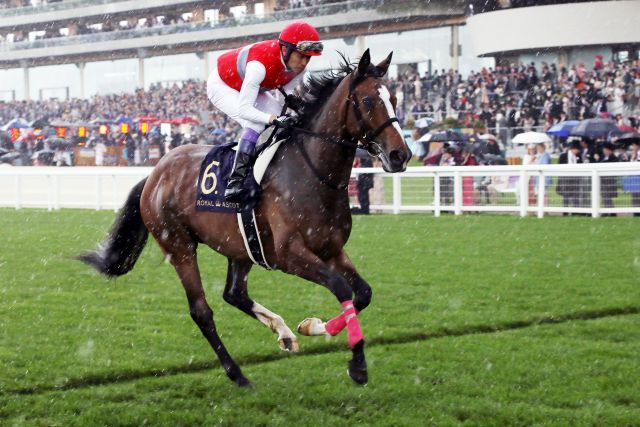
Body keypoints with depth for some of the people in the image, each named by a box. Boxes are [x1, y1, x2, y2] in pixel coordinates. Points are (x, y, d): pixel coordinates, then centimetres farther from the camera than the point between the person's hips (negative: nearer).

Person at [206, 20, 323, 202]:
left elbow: (280, 100, -11)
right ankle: (235, 182, -30)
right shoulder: (261, 64, -41)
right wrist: (273, 119, -55)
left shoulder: (298, 67, -20)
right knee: (256, 124, -28)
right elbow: (243, 109, -42)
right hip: (222, 85, -8)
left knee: (287, 122, -8)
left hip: (248, 87, 8)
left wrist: (292, 101, -34)